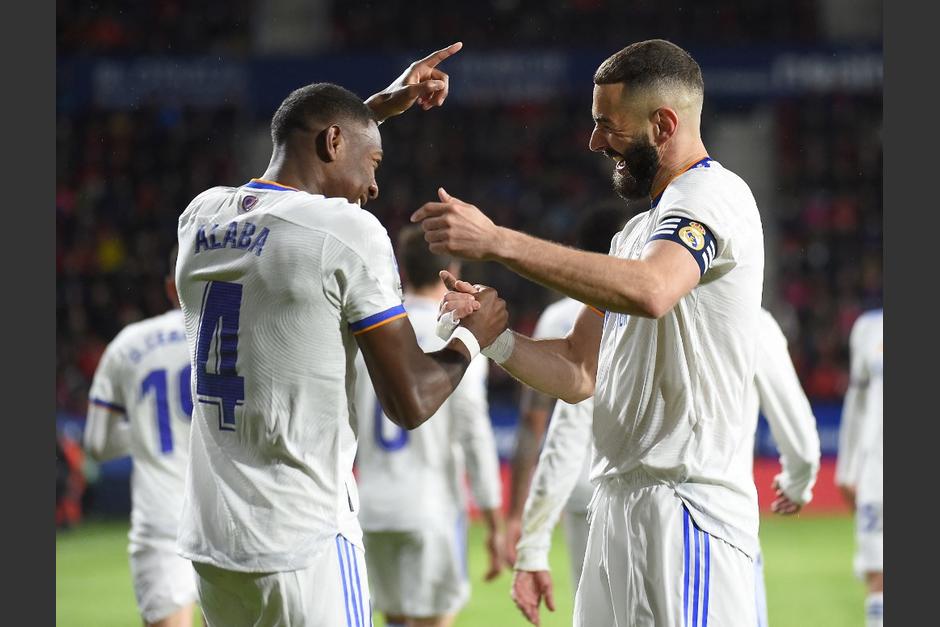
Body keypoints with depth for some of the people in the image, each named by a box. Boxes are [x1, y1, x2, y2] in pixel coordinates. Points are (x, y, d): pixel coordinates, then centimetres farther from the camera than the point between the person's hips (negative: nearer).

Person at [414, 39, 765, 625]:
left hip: (687, 510, -9)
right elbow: (578, 373, 21)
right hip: (619, 504, 9)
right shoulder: (638, 231, 24)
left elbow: (650, 291, -29)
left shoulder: (714, 196, -8)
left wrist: (499, 241, -28)